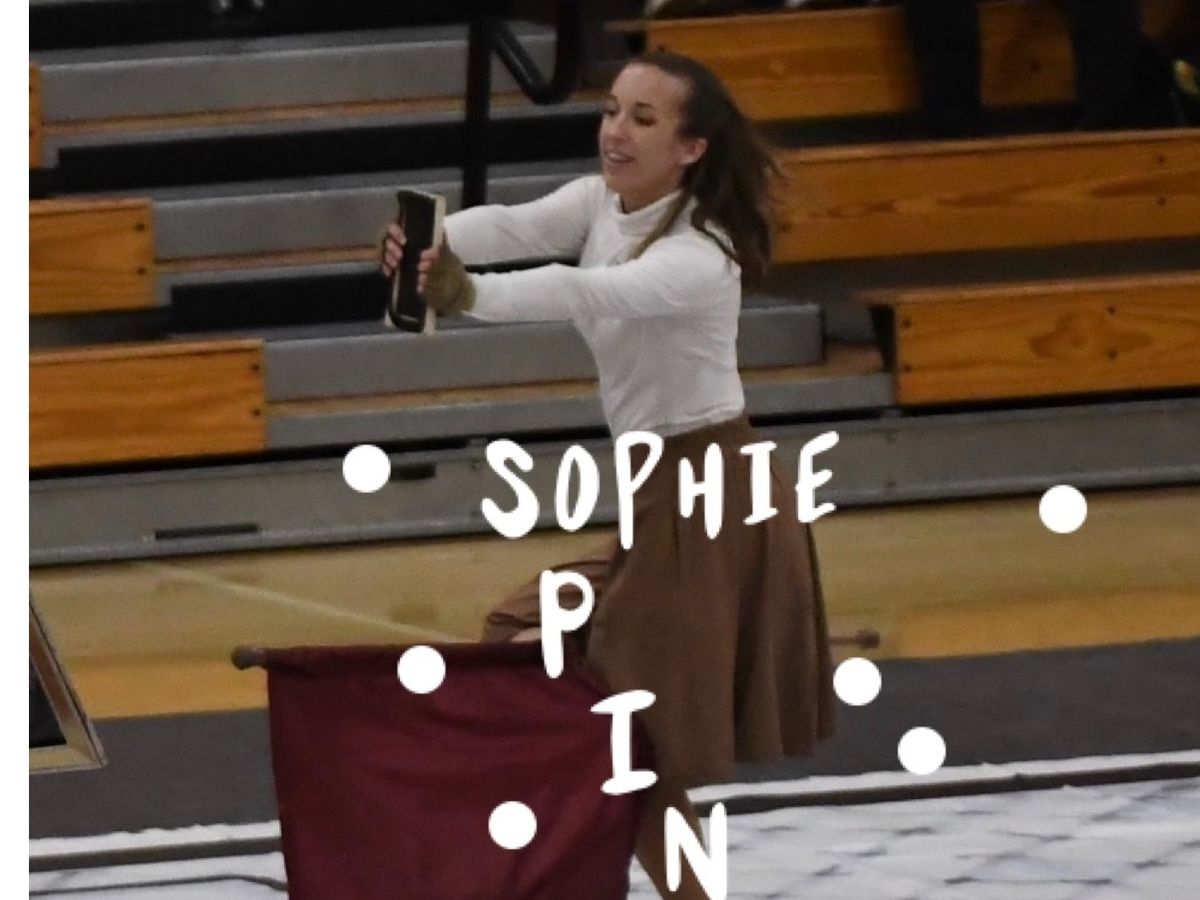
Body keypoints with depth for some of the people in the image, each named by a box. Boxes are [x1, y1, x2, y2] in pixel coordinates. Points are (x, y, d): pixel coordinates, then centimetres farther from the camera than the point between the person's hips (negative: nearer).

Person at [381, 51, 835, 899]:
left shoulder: (697, 259, -26)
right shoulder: (599, 203, 0)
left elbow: (585, 294, -44)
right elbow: (516, 226, -19)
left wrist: (472, 295, -60)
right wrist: (431, 248, -41)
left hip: (713, 502, -9)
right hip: (658, 493, 9)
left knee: (647, 748, -8)